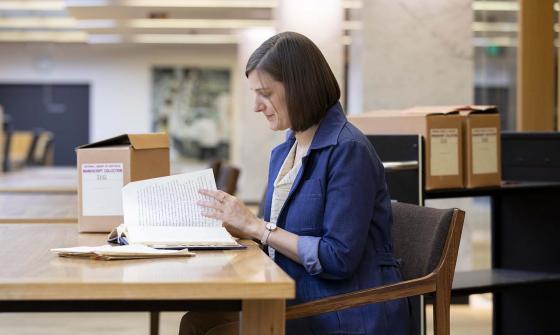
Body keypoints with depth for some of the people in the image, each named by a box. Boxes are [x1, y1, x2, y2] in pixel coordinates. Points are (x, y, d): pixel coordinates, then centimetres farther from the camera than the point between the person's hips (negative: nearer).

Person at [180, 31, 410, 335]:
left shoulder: (348, 150, -13)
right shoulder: (283, 153, 14)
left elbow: (339, 259, -18)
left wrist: (256, 226, -14)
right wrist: (233, 223, 0)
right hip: (298, 307, 8)